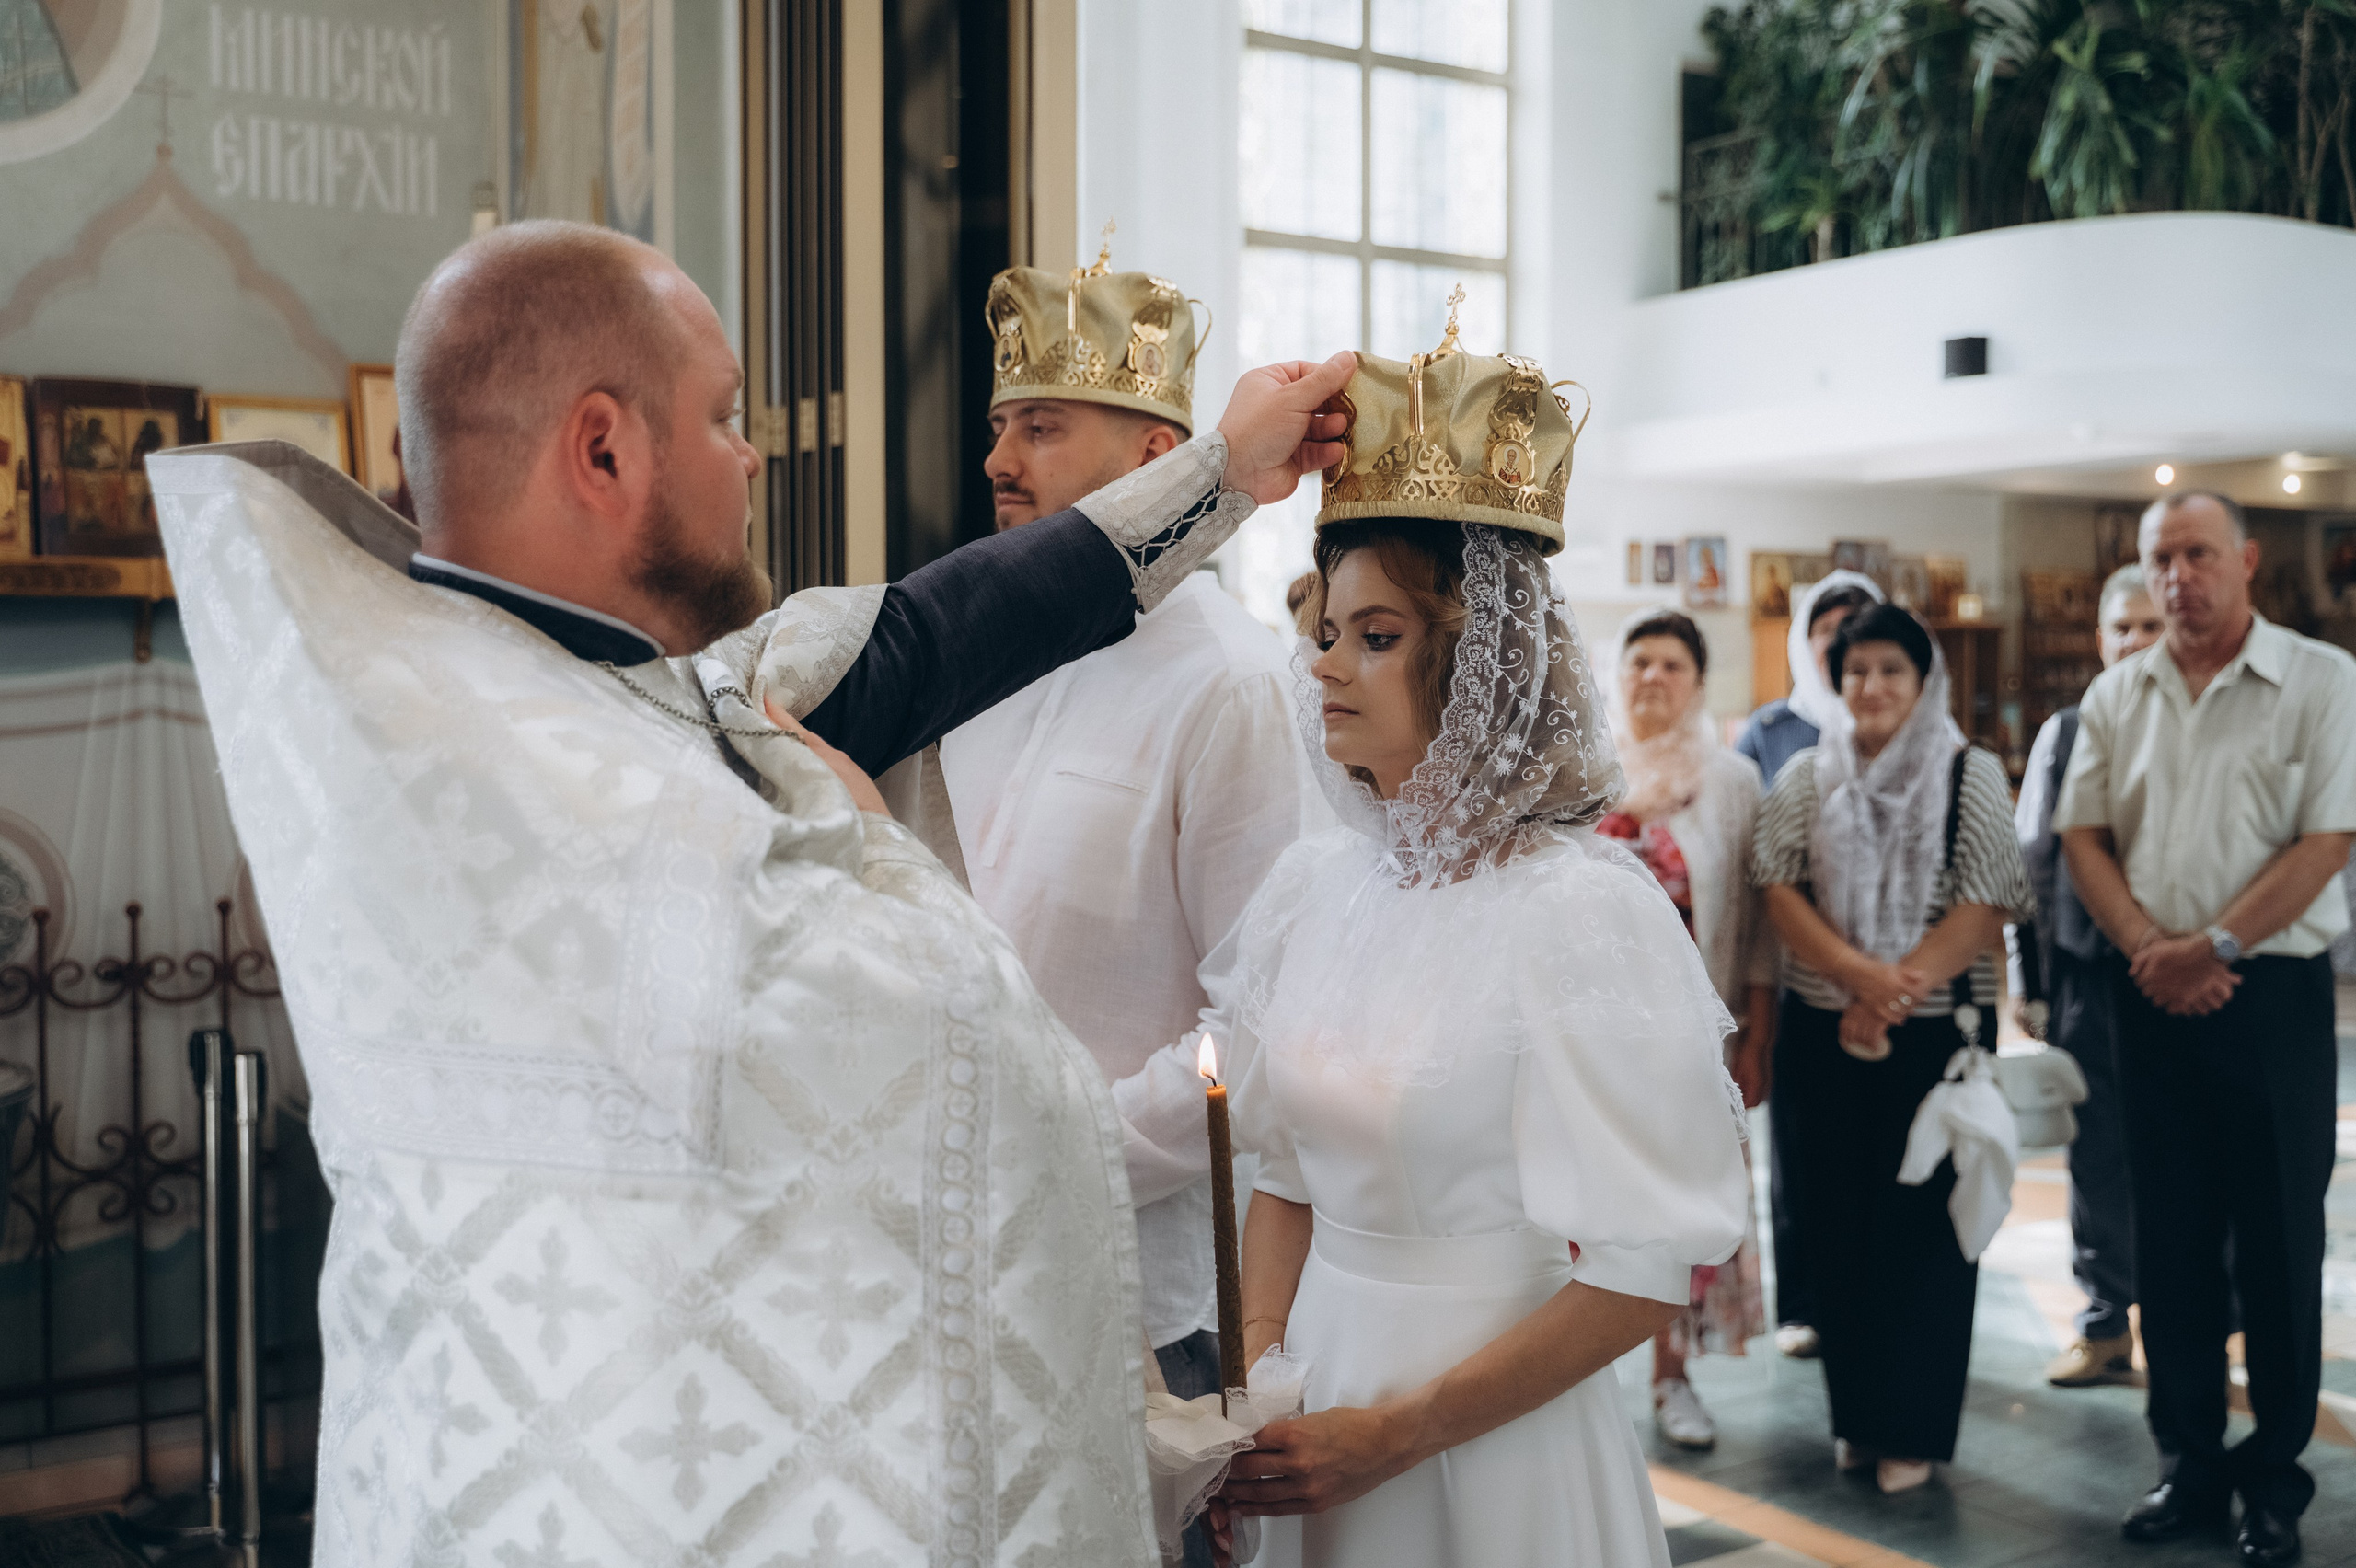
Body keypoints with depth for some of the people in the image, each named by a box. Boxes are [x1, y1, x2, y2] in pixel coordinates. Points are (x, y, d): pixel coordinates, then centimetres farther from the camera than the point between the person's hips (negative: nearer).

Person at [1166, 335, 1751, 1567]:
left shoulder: (1580, 909, -18)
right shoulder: (1309, 885, 1)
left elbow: (1647, 1268, -19)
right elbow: (1285, 1173, 9)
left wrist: (1394, 1437, -17)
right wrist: (1256, 1366, -6)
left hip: (1491, 1450, -5)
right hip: (1318, 1393, 6)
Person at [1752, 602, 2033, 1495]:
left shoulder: (1973, 776, 1)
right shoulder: (1805, 778, 8)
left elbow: (1985, 910, -7)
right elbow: (1781, 894, -1)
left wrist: (1894, 993, -16)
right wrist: (1860, 973, -16)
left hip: (1937, 1034, -2)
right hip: (1823, 1034, 2)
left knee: (1923, 1223, 1)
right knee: (1837, 1219, 6)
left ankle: (1912, 1430, 12)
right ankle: (1856, 1416, 19)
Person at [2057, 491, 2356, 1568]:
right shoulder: (2116, 695, 9)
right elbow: (2083, 834, 7)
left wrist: (2213, 946, -15)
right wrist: (2150, 948, -8)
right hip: (2152, 996, 4)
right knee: (2172, 1237, 10)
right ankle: (2190, 1466, 22)